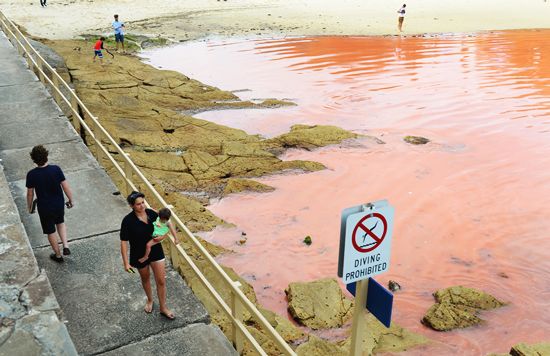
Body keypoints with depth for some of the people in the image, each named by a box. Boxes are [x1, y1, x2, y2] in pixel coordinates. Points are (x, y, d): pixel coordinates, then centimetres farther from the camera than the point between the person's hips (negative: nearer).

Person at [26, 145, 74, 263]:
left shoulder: (32, 174, -20)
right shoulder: (56, 169, -19)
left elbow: (30, 193, -8)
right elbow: (65, 187, -12)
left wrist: (29, 206, 9)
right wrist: (71, 200, 3)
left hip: (44, 208, -1)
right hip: (59, 204, 2)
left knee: (50, 231, 17)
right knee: (60, 222, 30)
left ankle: (58, 255, 33)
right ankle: (66, 246, 15)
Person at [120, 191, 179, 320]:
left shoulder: (151, 213, -11)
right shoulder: (128, 221, -22)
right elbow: (123, 242, -17)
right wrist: (126, 262, -17)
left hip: (156, 251, 2)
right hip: (140, 255, -2)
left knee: (161, 281, 6)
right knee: (145, 279, 23)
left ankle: (163, 308, 25)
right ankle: (149, 300, 50)